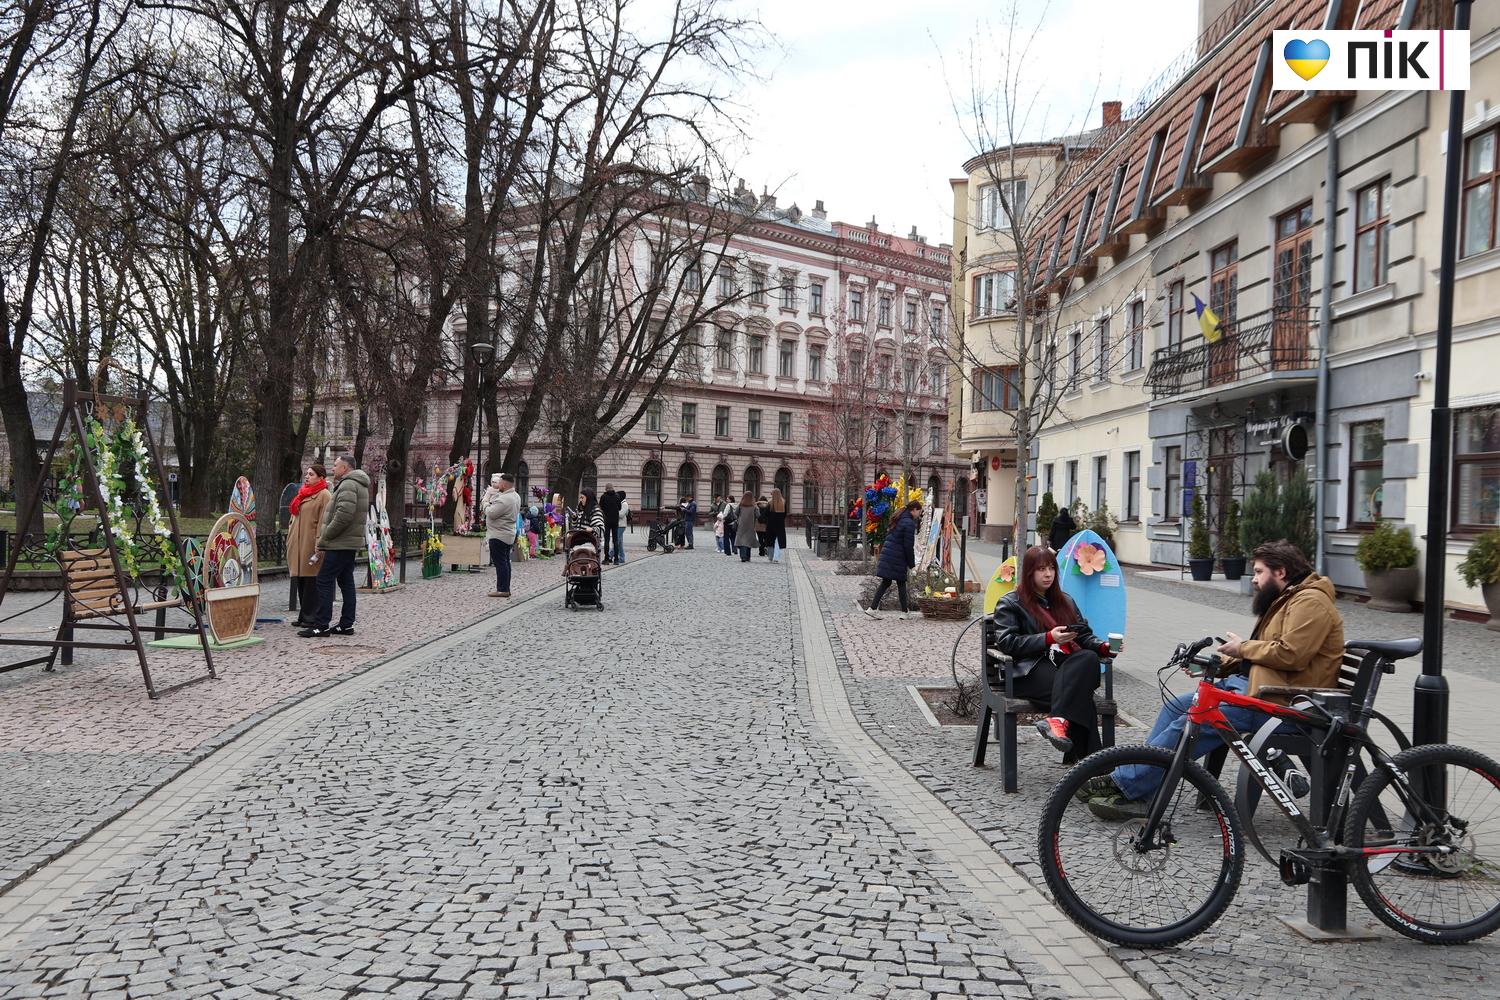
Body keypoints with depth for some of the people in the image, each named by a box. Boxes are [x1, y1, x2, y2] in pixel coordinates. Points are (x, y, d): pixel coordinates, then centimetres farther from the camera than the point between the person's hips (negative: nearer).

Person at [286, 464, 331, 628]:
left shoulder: (324, 496, -6)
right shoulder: (303, 494, 20)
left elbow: (324, 523, -13)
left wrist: (318, 548, -19)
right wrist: (290, 541, 18)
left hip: (310, 545, -8)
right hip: (298, 546, 8)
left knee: (311, 582, -5)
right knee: (301, 582, 10)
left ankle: (310, 618, -1)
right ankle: (304, 616, 16)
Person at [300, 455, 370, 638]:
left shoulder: (348, 485, -14)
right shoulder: (359, 485, 19)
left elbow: (344, 515, -25)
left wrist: (324, 537, -16)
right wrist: (325, 538, 16)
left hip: (340, 544, -10)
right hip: (350, 542, 10)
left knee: (324, 581, -7)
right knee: (346, 582, 11)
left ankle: (321, 626, -7)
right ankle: (346, 624, 14)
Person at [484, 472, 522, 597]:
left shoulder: (504, 499, -23)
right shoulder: (516, 496, 10)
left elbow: (490, 513, -21)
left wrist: (486, 501, -4)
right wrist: (491, 495, 10)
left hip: (499, 535, -10)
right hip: (509, 535, 10)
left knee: (500, 562, -6)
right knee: (505, 562, 14)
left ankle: (502, 589, -4)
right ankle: (506, 589, 19)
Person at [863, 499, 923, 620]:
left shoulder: (899, 519, 14)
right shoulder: (909, 523, -14)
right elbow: (908, 545, -14)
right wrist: (911, 563, -4)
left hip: (887, 554, 8)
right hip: (897, 558, -8)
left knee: (886, 582, 11)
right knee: (901, 583, 4)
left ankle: (873, 608, 5)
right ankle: (905, 612, 15)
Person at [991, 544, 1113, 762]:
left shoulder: (1065, 601, 31)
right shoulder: (1010, 603, 11)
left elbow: (1084, 634, 25)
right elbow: (1007, 642, -3)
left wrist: (1102, 646, 1)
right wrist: (1049, 638, -14)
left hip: (1068, 664, 4)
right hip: (1030, 671, -4)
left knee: (1089, 657, -34)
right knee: (1079, 690, -34)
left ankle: (1059, 720, -47)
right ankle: (1086, 758, -41)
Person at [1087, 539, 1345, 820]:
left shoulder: (1310, 602, -12)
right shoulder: (1283, 600, 22)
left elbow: (1289, 654, -24)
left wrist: (1243, 647, -9)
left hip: (1278, 701, -11)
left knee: (1189, 725, -20)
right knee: (1176, 706, 4)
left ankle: (1125, 785, -14)